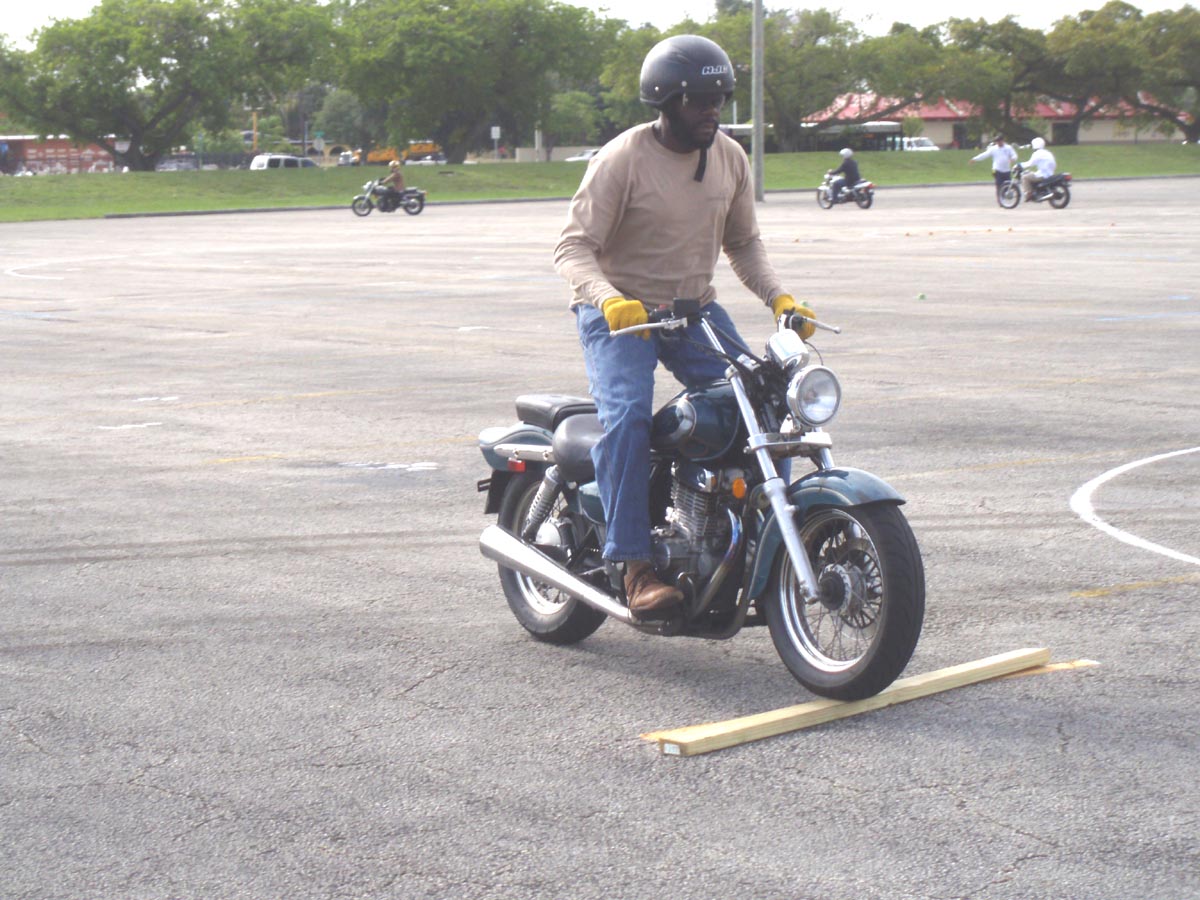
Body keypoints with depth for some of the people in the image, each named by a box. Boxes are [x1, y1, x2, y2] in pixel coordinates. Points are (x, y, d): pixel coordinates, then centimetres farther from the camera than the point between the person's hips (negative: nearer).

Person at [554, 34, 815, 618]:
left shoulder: (730, 158, 3)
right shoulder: (622, 159, -15)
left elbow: (743, 243, 14)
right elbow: (573, 247, -18)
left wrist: (778, 297, -3)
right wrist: (609, 299, -37)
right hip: (618, 312, -5)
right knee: (628, 417, -29)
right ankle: (635, 568, -25)